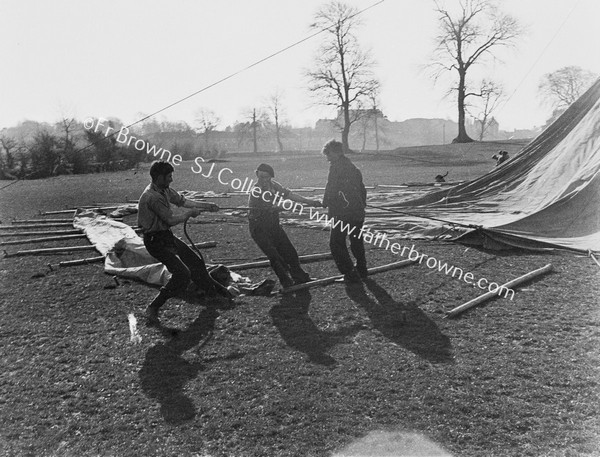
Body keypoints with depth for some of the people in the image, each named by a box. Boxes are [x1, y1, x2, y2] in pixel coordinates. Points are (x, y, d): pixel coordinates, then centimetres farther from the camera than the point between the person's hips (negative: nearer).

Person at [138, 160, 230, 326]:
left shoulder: (165, 190, 4)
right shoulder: (152, 196, -26)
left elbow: (182, 200, 16)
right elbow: (171, 220, -25)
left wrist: (205, 205, 10)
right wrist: (190, 214, -10)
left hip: (166, 236, 10)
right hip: (156, 240, -10)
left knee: (195, 260, 19)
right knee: (182, 273, -18)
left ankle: (211, 289, 43)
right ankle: (152, 309, -9)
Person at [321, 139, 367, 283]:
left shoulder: (336, 166, -8)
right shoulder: (353, 167, 17)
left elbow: (330, 188, -12)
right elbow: (362, 189, 21)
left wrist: (326, 204, 1)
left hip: (343, 213, -8)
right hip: (358, 211, 8)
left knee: (336, 244, 1)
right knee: (356, 241, 23)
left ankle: (351, 274, -1)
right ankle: (361, 270, 36)